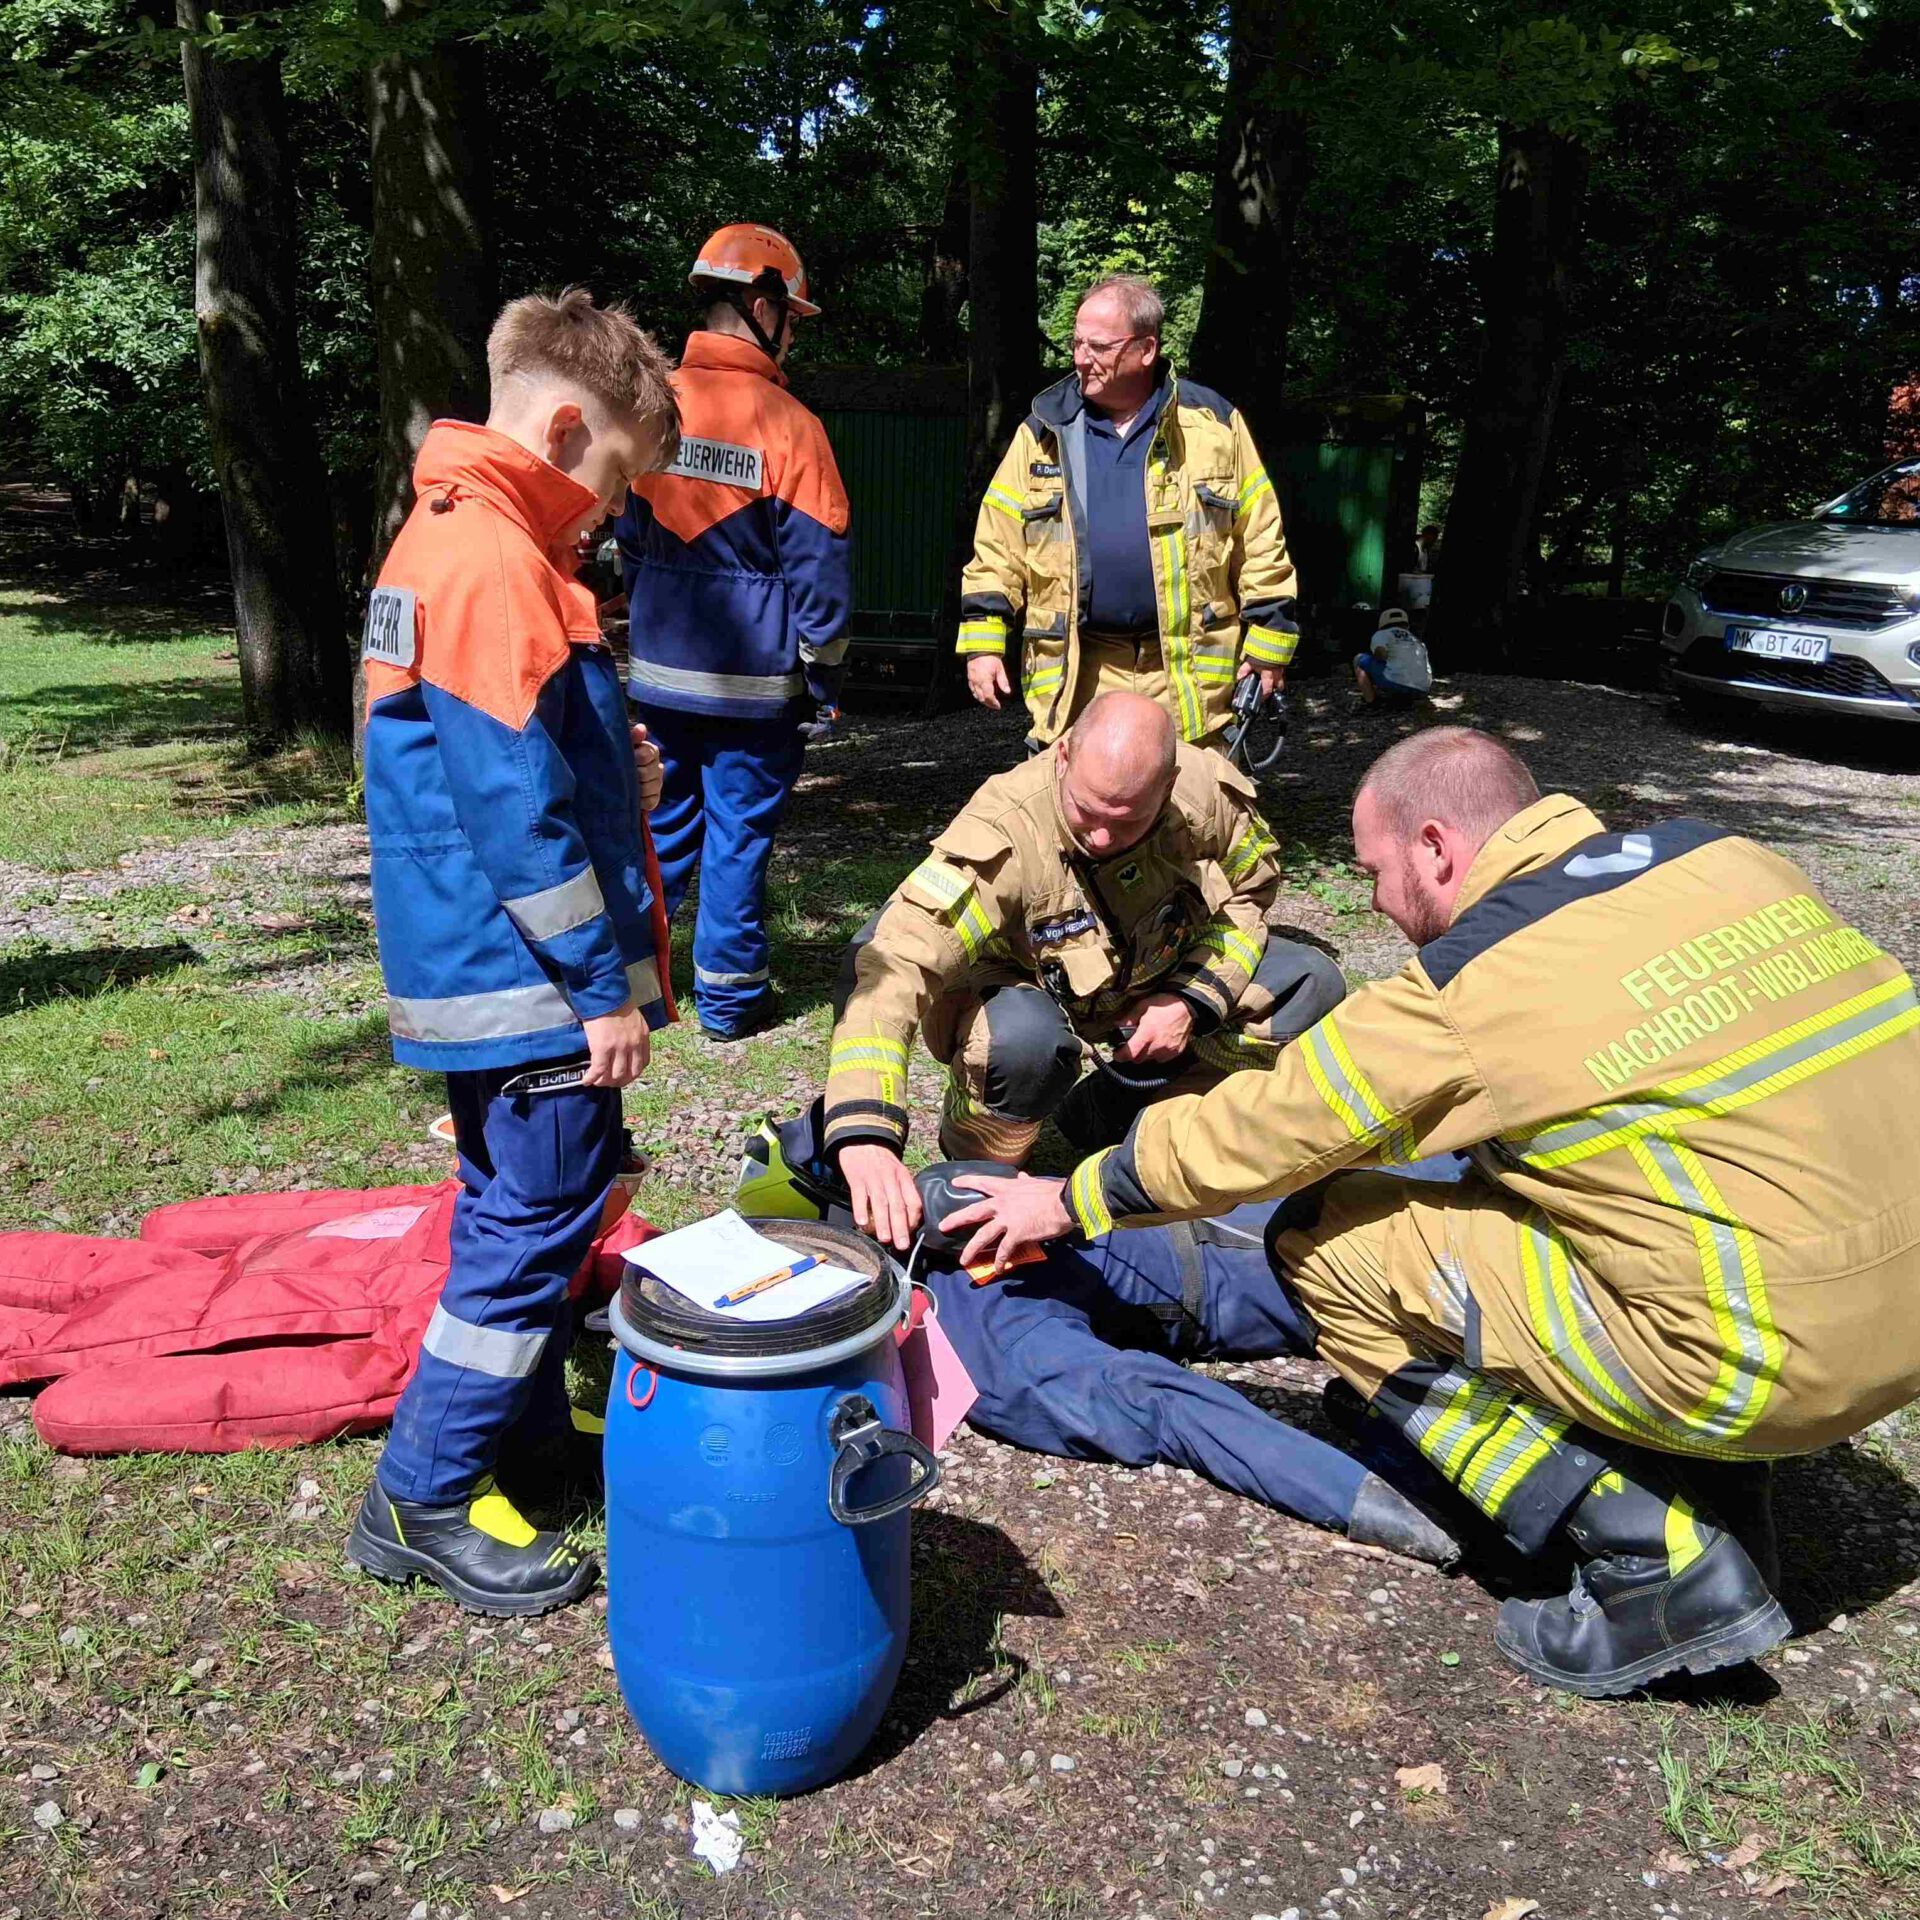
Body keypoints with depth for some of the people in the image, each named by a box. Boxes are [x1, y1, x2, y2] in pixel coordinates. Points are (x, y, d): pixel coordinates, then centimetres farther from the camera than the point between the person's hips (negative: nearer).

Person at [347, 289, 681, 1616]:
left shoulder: (443, 537, 14)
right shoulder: (498, 562, -19)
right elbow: (519, 806, -23)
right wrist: (605, 985, -18)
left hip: (480, 966, 11)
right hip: (527, 978, -11)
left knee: (519, 1207, 20)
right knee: (540, 1219, -1)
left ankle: (524, 1430, 35)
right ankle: (426, 1499, 11)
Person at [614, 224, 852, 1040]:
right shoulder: (787, 424, -12)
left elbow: (628, 533, 12)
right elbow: (818, 560, -10)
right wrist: (823, 673, -1)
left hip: (660, 667, 4)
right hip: (753, 679, -4)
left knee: (662, 820, 17)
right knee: (738, 832, 5)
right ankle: (728, 995, 14)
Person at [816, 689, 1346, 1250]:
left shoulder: (1208, 791, -24)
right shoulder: (1004, 831, -37)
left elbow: (1249, 894, -2)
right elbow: (890, 965, -46)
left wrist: (1193, 1000, -18)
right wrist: (864, 1134, -58)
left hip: (1153, 977, 5)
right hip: (1019, 983, -5)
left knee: (1311, 986, -11)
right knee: (1025, 1040, -40)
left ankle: (1111, 1106, 0)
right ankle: (973, 1169, -5)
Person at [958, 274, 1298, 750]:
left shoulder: (1210, 423, 2)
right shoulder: (1045, 432, 6)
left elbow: (1261, 545, 4)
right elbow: (997, 549, 7)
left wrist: (1267, 645, 1)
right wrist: (983, 643, -1)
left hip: (1188, 672, -1)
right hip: (1077, 678, 1)